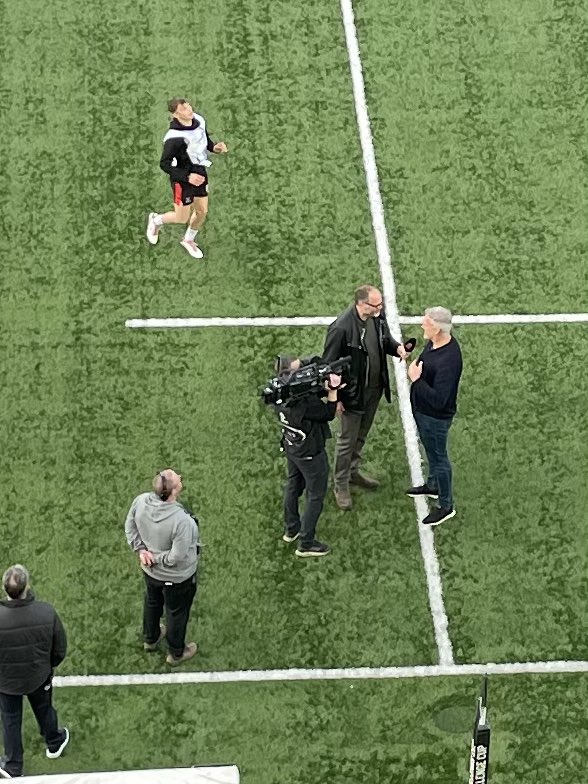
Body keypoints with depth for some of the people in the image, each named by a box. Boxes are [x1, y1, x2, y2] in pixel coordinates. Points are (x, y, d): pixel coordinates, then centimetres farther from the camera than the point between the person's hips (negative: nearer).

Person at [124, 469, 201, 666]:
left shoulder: (141, 501, -23)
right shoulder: (182, 521, -40)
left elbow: (130, 527, -6)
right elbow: (177, 557, -31)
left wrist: (141, 549, -7)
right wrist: (157, 559, -16)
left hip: (150, 571, 5)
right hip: (177, 577, -5)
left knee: (152, 602, 33)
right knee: (176, 612, 22)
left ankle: (150, 638, 58)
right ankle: (176, 653, 45)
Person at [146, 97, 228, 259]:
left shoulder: (198, 120, -10)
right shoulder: (174, 137, -32)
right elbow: (164, 164, -24)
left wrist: (214, 147, -8)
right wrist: (187, 177, -29)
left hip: (200, 174, 7)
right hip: (183, 179, -7)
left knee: (202, 211, 16)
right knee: (182, 218, 8)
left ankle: (189, 240, 44)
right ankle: (156, 220, 40)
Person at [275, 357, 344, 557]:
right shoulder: (304, 402, -36)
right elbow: (329, 414, -23)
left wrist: (325, 387, -13)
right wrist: (333, 390, -23)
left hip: (291, 448, 8)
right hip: (310, 453, -8)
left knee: (293, 485, 28)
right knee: (315, 496, 9)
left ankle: (291, 529, 46)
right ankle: (306, 544, 17)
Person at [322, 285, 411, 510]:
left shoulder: (377, 317, -10)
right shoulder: (341, 328, -30)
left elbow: (385, 338, 11)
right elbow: (329, 364, -20)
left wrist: (396, 348, -13)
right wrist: (335, 397, -15)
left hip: (374, 389, 7)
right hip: (353, 393, -7)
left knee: (361, 434, 25)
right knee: (348, 439, 10)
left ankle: (353, 472, 46)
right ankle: (341, 485, 27)